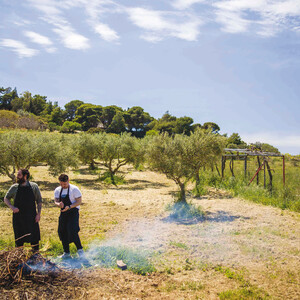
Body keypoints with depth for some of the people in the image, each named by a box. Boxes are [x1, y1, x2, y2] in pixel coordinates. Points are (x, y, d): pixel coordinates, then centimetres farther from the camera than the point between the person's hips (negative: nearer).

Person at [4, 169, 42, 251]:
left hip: (31, 217, -1)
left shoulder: (34, 186, -3)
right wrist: (11, 207, -8)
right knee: (19, 238, 9)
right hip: (18, 217, 1)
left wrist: (38, 214, -6)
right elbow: (6, 198, 10)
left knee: (34, 236, 6)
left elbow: (39, 201, 1)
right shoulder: (14, 187, 0)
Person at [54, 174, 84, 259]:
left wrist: (69, 207, -24)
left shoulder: (74, 189, -9)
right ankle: (66, 253, 22)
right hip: (63, 213, 6)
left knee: (72, 232, -17)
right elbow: (55, 201, 7)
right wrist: (59, 204, -18)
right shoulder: (57, 190, 8)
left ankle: (80, 250, -1)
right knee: (62, 233, 8)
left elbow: (79, 201, -11)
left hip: (73, 213, -6)